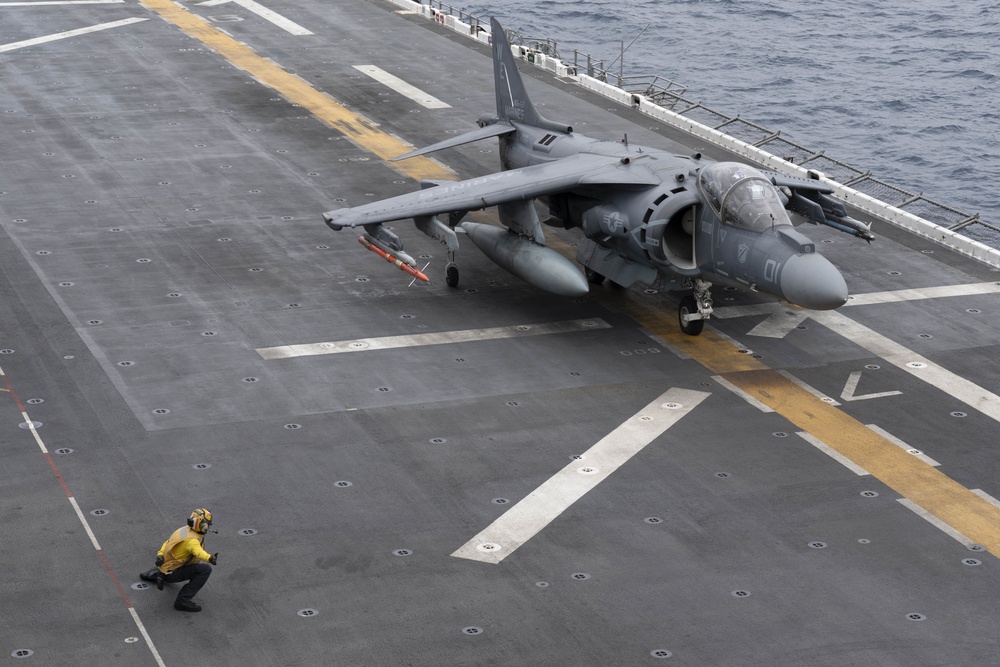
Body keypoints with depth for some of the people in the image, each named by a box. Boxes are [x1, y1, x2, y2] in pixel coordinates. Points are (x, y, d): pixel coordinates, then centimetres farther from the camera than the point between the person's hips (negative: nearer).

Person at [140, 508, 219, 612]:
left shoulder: (184, 530, 3)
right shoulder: (191, 540, -27)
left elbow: (167, 542, 12)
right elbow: (197, 551, -48)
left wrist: (160, 554, 1)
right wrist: (209, 558, -66)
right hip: (172, 573, -10)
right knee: (206, 569, -25)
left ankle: (152, 575, 50)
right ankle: (183, 601, -23)